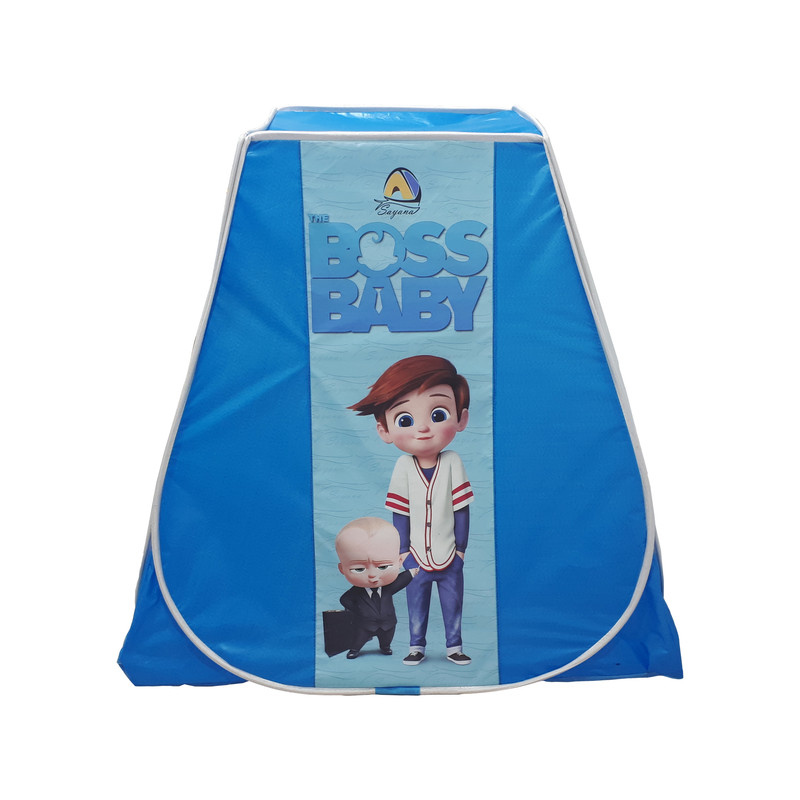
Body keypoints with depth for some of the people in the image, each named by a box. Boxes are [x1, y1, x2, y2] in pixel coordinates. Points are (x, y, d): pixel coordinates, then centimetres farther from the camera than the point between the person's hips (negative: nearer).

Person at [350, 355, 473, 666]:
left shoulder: (452, 463, -14)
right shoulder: (404, 467, -14)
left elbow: (461, 509, -7)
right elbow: (399, 513, -5)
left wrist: (461, 549, -3)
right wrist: (404, 552, -3)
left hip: (450, 557, 0)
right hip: (417, 558, 0)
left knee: (453, 604, 17)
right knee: (417, 606, 17)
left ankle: (454, 646, 35)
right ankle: (417, 646, 35)